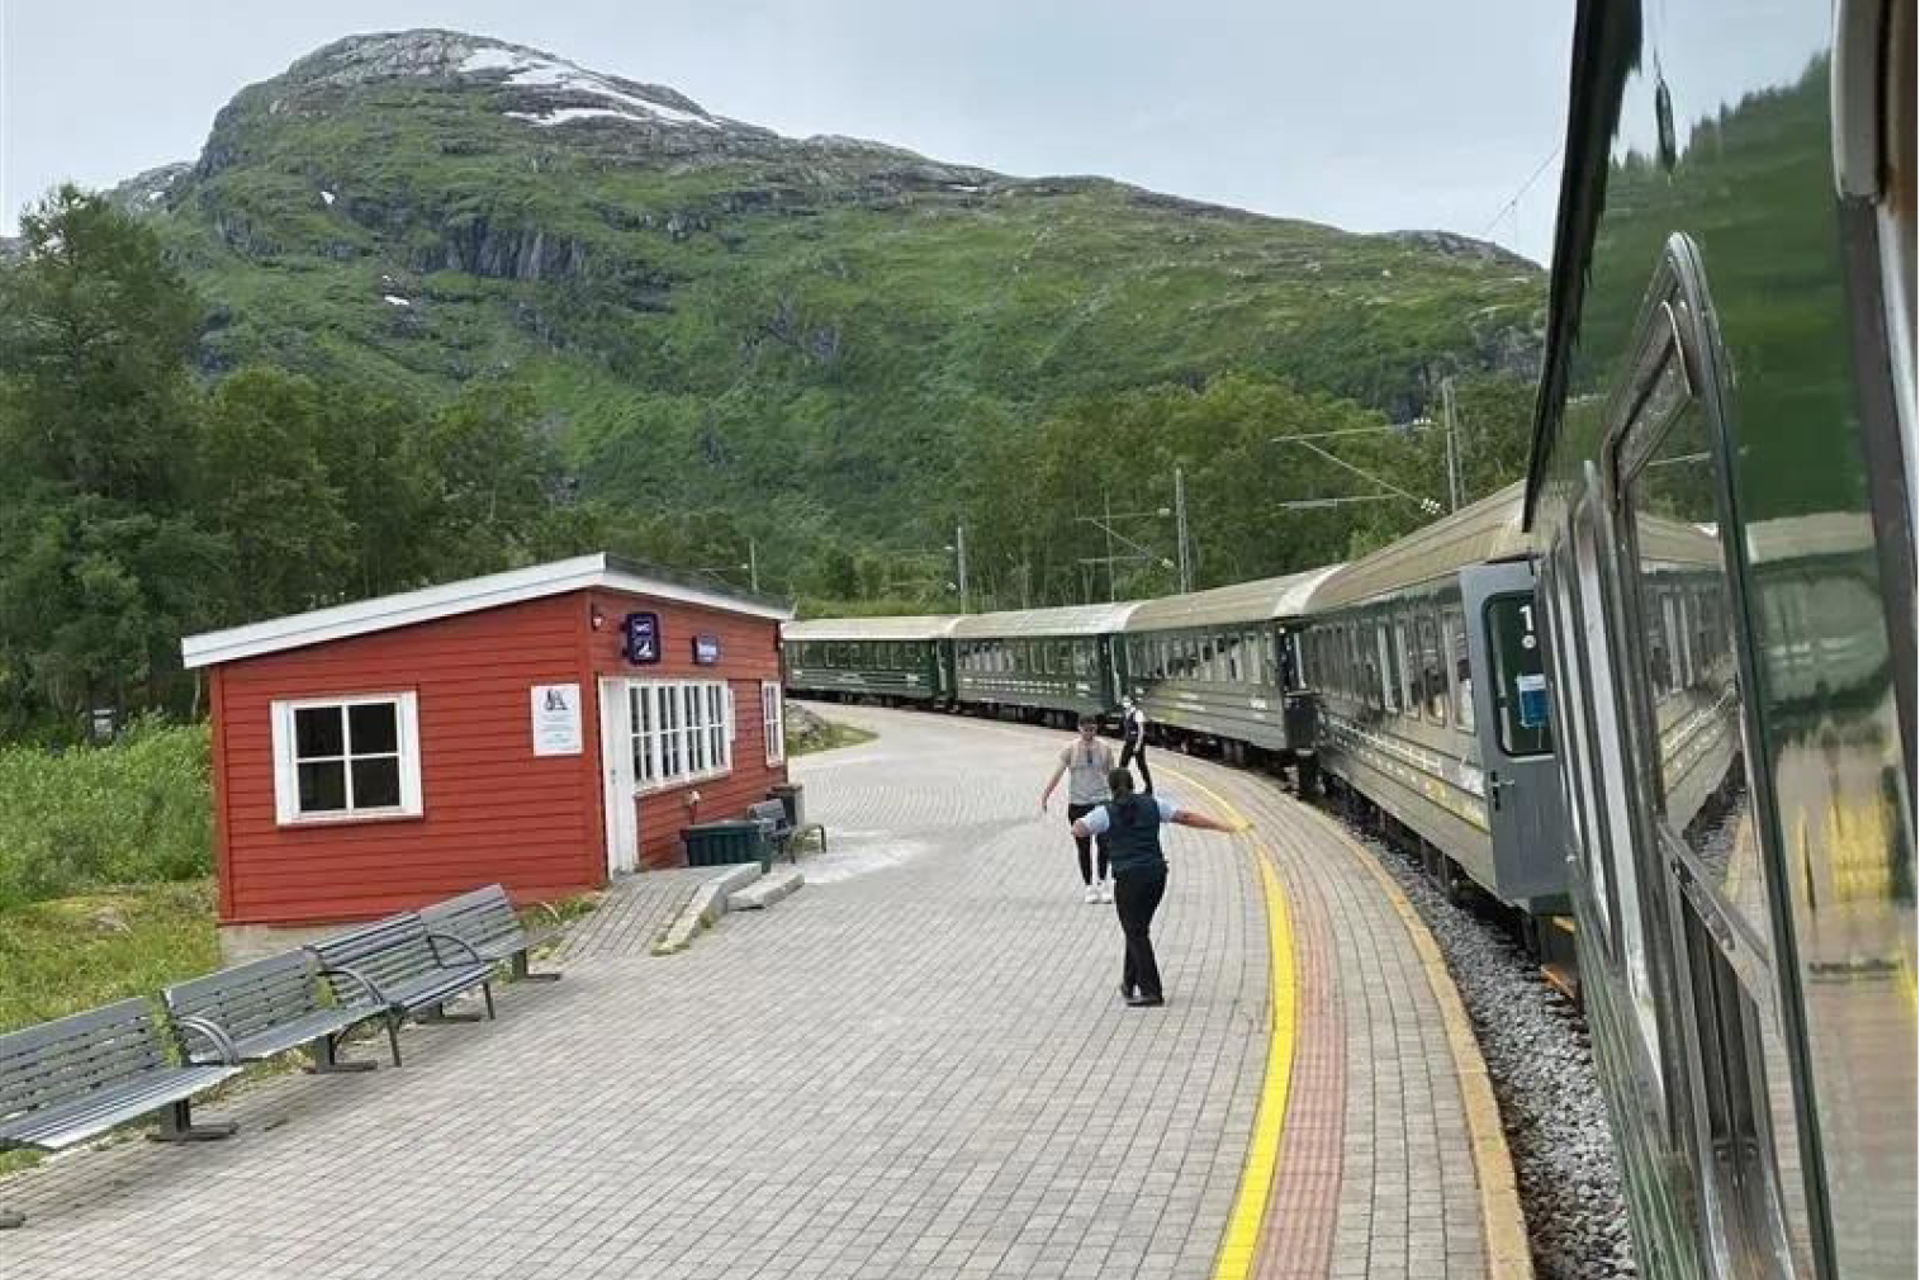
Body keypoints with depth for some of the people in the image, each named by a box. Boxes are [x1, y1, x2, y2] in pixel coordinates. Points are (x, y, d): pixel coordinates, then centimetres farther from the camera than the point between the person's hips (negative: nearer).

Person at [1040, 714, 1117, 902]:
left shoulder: (1105, 749, 4)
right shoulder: (1070, 749, -1)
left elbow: (1112, 775, 13)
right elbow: (1057, 774, -6)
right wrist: (1045, 796, -14)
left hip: (1101, 802, 0)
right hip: (1077, 804, 0)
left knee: (1104, 843, -14)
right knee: (1084, 848, 5)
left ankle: (1101, 882, 6)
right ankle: (1089, 887, 19)